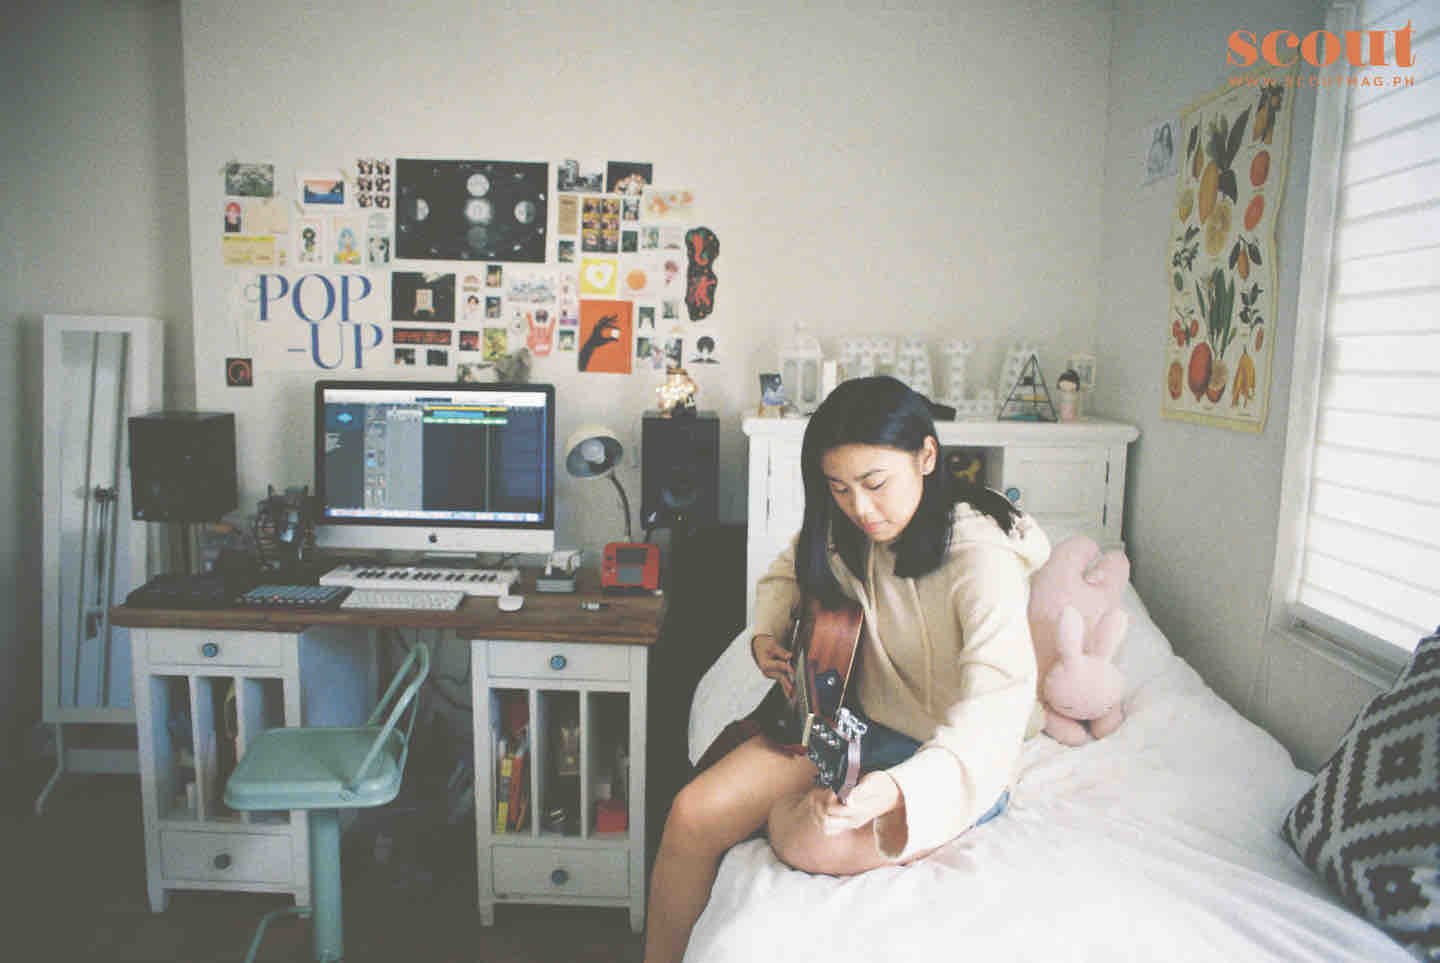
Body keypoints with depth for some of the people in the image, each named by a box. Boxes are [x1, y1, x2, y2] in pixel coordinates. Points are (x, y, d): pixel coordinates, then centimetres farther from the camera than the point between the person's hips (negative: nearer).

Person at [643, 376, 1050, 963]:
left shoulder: (982, 555, -25)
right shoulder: (845, 531, -4)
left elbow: (997, 708, -35)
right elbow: (786, 576, 17)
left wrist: (897, 788, -50)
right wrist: (767, 637, -4)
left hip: (954, 757, -5)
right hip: (859, 716, 6)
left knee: (818, 843, -33)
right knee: (694, 813, -12)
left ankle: (784, 811, 1)